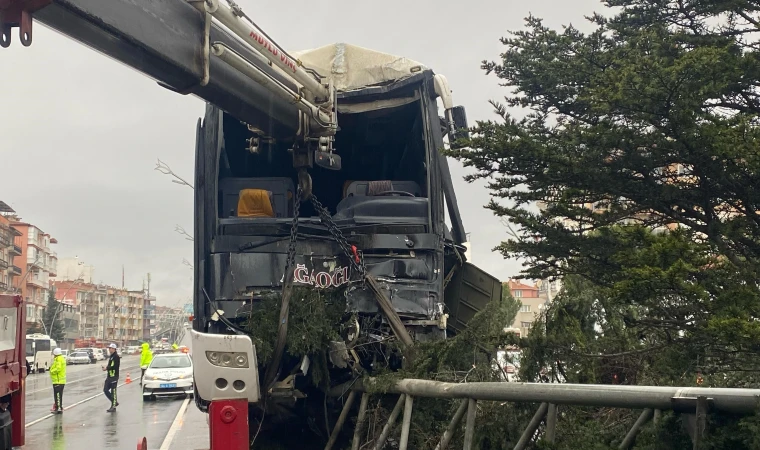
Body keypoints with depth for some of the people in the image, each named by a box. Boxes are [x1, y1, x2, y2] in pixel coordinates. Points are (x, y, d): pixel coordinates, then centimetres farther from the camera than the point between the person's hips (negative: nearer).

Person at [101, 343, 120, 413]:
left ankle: (113, 406, 2)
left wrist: (106, 368, -13)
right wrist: (107, 366, 5)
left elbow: (114, 366, -22)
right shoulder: (111, 356, 17)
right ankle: (114, 402, 21)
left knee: (113, 391, -4)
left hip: (114, 377, -10)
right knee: (105, 390, 9)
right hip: (109, 376, 10)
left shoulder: (116, 357, -14)